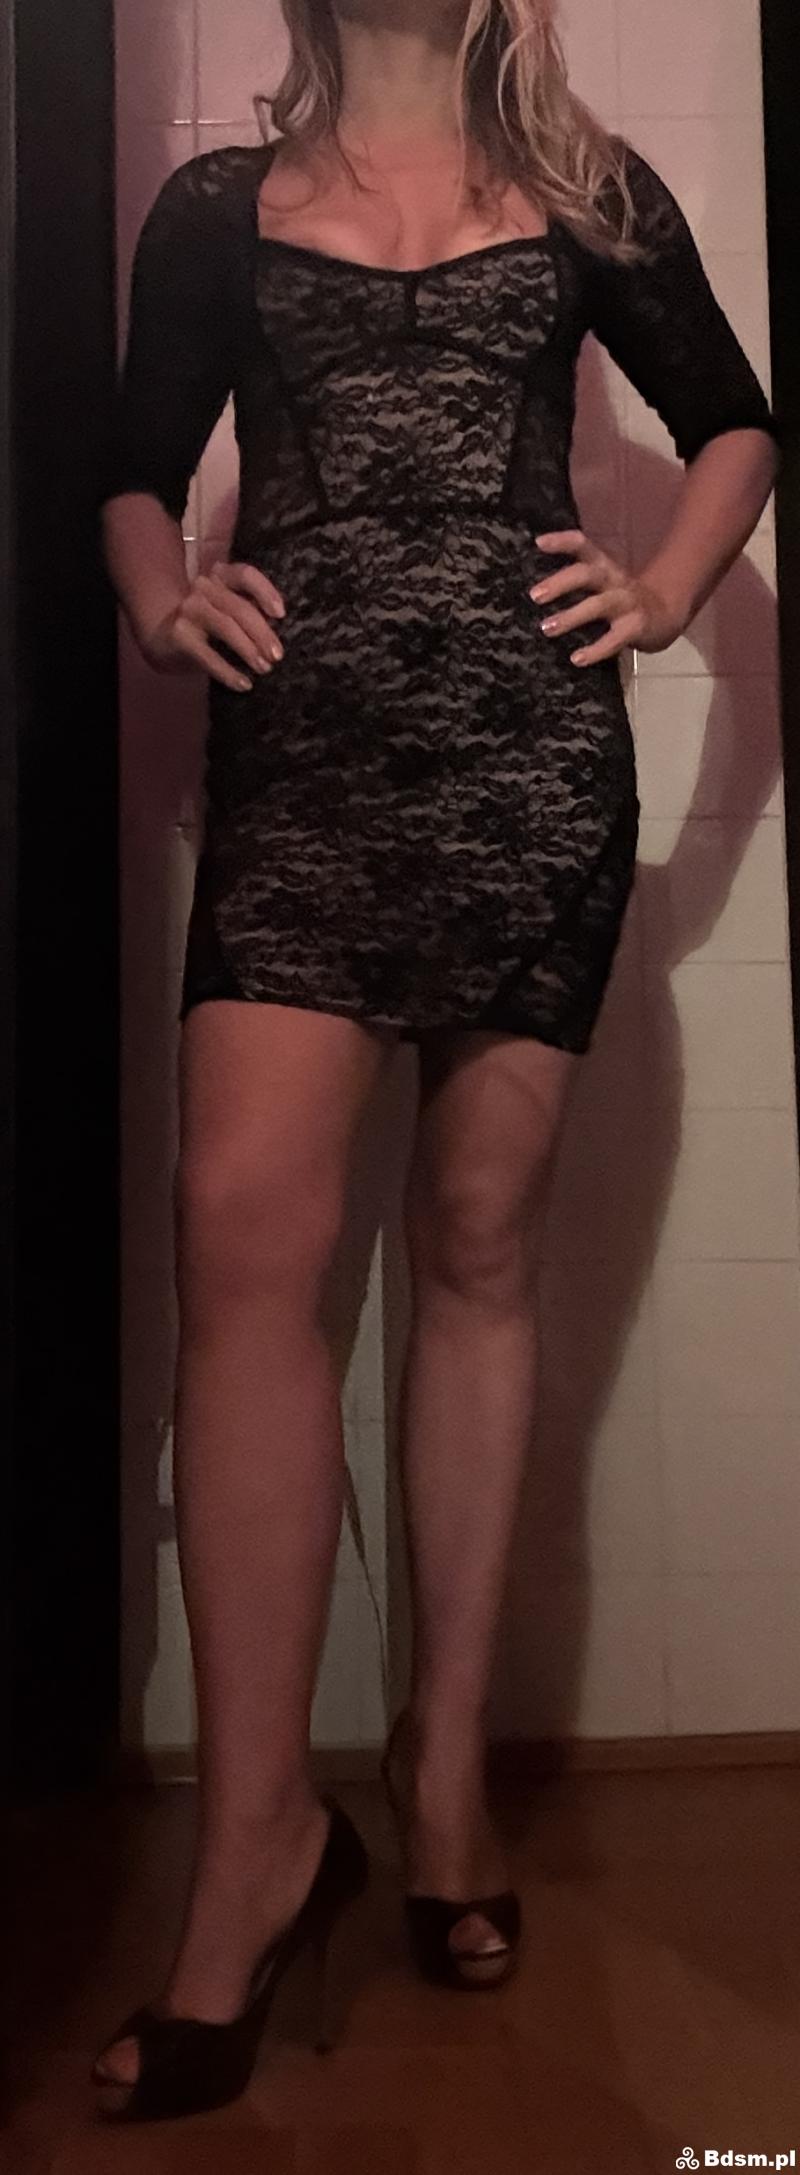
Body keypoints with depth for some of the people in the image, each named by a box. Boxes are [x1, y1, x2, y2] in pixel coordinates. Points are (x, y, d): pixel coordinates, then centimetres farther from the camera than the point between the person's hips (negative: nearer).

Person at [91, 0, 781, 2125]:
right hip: (299, 751, 0)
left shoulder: (588, 190, 19)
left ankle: (445, 1763, 13)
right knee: (246, 1229, -18)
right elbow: (138, 469, 20)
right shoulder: (215, 207, 20)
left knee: (476, 1244, 0)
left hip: (531, 749, 1)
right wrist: (162, 594, -1)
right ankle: (260, 1825, -8)